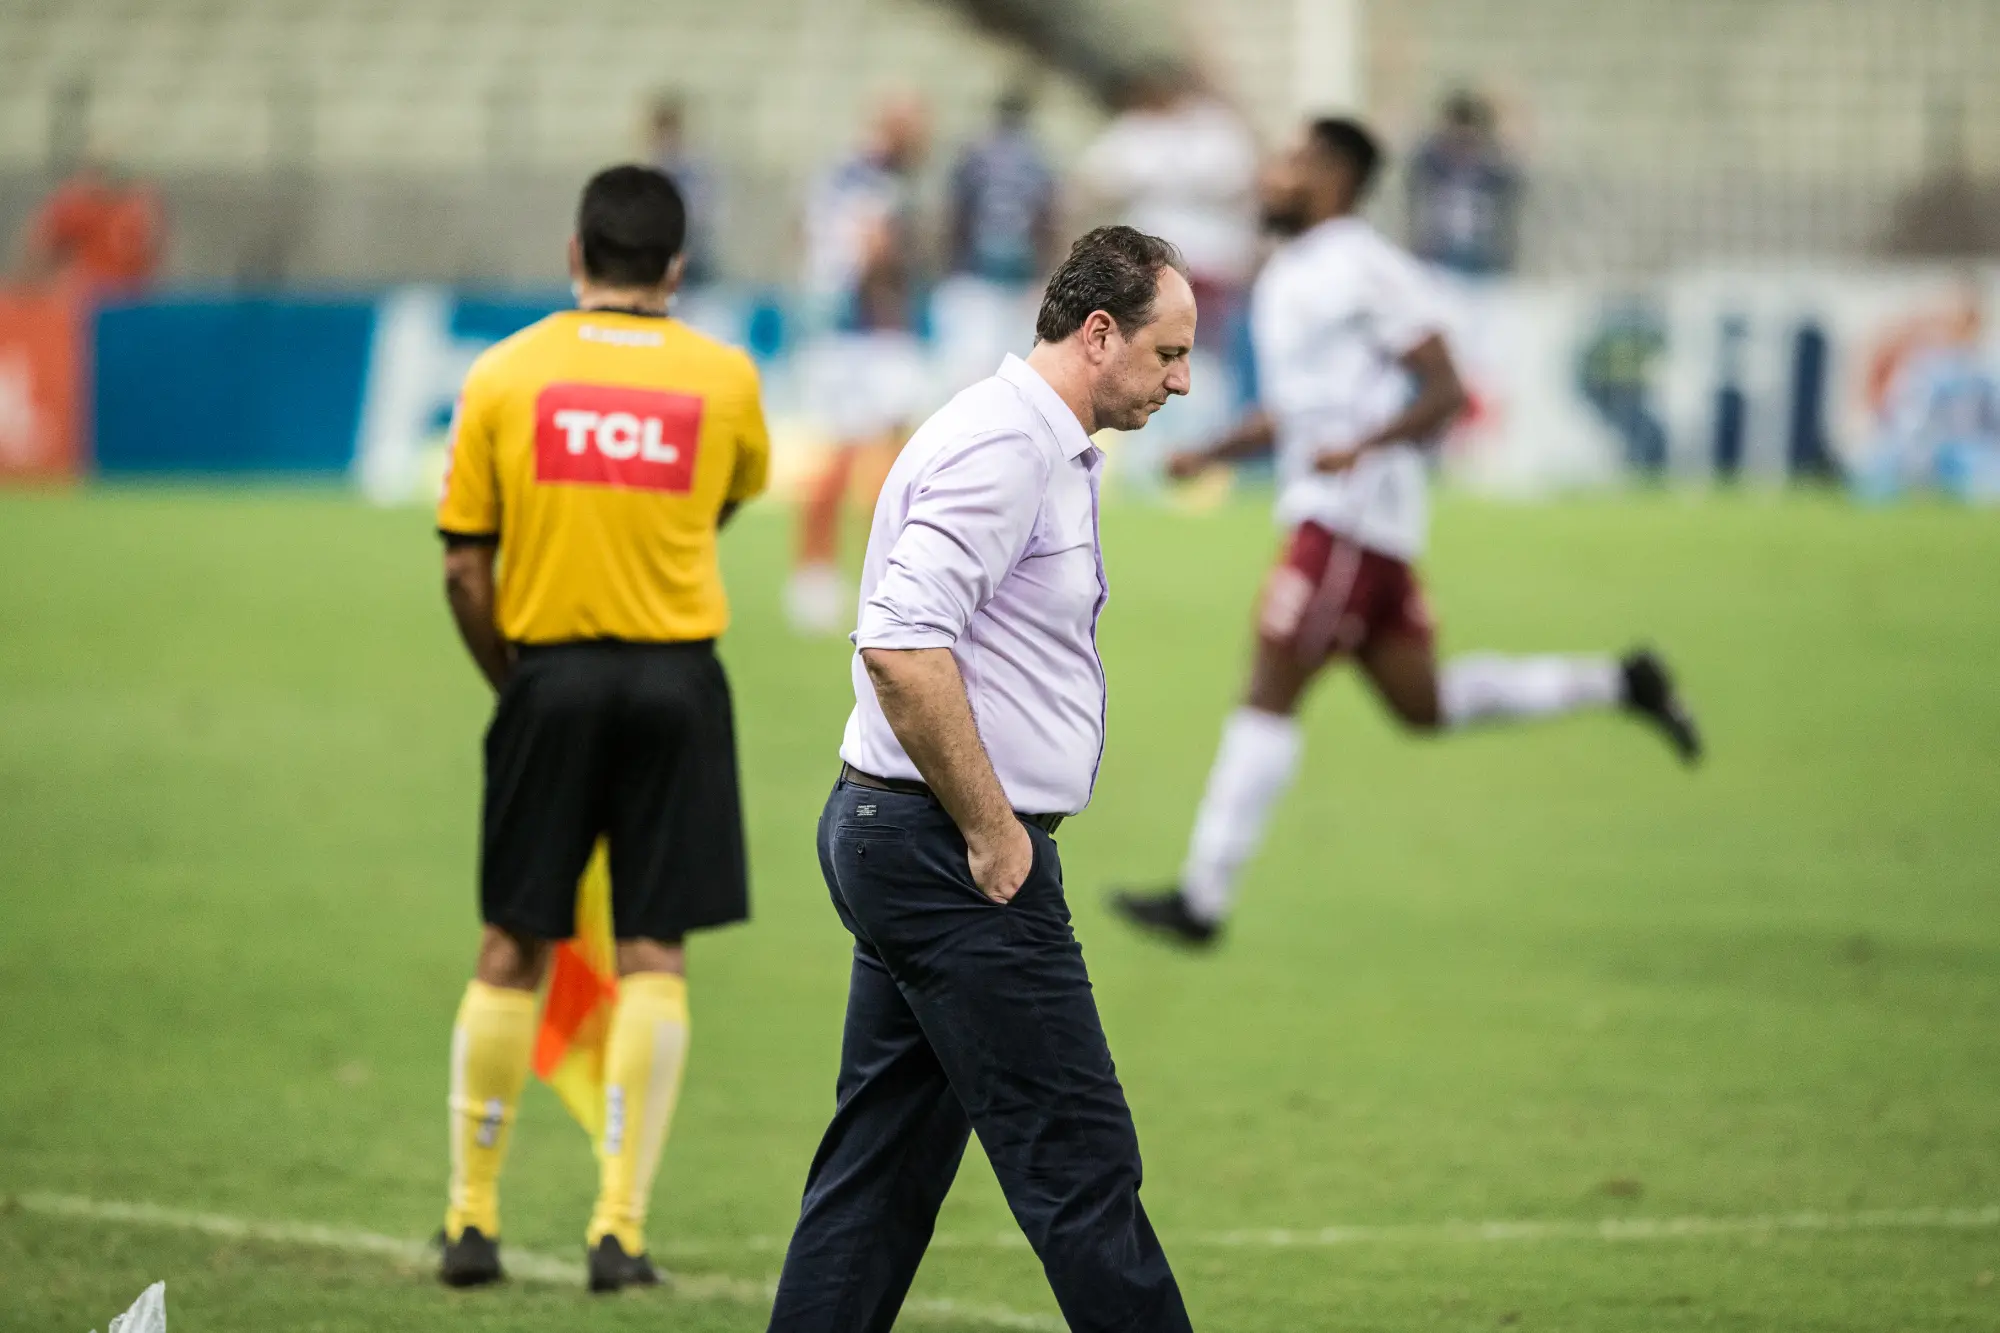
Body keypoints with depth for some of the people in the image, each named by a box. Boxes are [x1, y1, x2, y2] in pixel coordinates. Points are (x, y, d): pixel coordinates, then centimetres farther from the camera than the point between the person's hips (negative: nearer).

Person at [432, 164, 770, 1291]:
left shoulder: (504, 376, -1)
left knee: (512, 953, 9)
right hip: (676, 683, 0)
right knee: (654, 957, 2)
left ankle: (473, 1218, 14)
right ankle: (621, 1230, -3)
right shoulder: (723, 378, 0)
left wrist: (510, 679, 11)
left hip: (549, 672, 0)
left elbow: (465, 566, -1)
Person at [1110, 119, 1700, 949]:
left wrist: (1362, 446, -28)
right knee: (1423, 704, 13)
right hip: (1322, 508, 10)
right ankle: (1617, 685, 21)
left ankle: (1203, 897, -10)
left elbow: (1445, 391, -14)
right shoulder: (1286, 276, 18)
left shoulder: (1364, 271, -11)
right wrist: (1212, 455, 14)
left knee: (1271, 688, -11)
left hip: (1354, 514, -10)